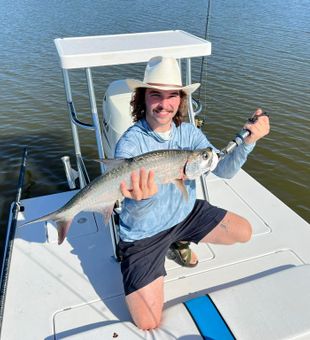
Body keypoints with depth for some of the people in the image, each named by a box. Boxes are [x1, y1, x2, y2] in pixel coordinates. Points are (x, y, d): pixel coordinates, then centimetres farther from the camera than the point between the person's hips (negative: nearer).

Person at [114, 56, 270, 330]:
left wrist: (248, 140, -34)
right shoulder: (129, 145, -26)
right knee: (149, 323, -6)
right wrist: (143, 199, -57)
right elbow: (135, 218, -32)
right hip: (144, 234, -5)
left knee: (244, 232, 6)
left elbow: (224, 170, -16)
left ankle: (181, 242, 24)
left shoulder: (189, 132, -8)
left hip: (186, 213, 5)